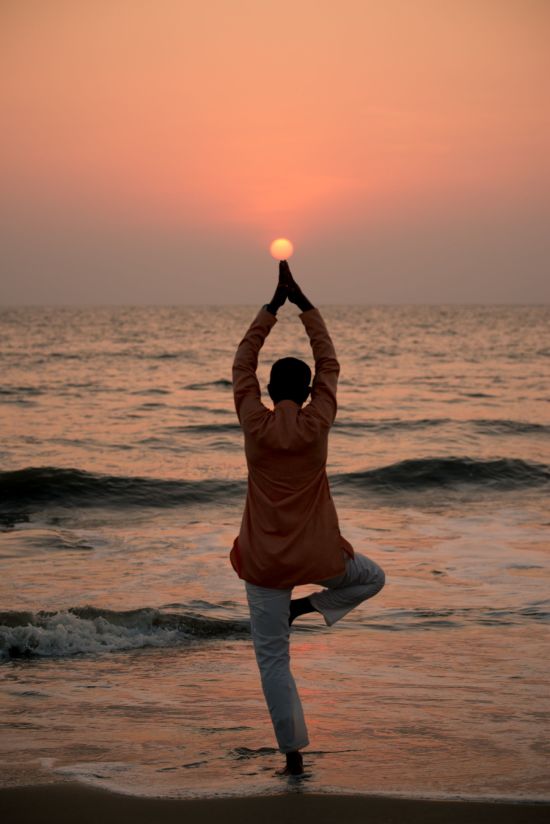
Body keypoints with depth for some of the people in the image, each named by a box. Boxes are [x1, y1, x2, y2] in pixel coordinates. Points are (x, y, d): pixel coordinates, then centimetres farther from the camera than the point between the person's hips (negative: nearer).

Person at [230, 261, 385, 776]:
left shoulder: (254, 424, -10)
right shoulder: (317, 423, -8)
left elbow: (243, 363, 3)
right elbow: (329, 363, 4)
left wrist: (272, 306, 7)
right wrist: (303, 305, 8)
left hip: (263, 560, 0)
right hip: (317, 555, 0)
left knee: (272, 658, 5)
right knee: (371, 578, 29)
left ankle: (294, 752, -1)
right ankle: (310, 605, 6)